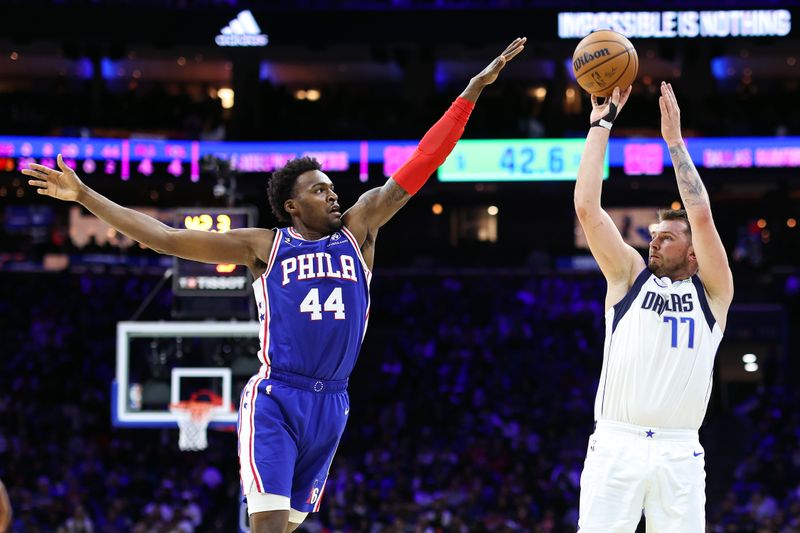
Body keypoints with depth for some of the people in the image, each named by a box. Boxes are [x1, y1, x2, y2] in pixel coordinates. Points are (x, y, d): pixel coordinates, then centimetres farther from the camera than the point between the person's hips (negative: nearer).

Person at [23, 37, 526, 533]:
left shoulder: (357, 231, 11)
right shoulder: (264, 246, 4)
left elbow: (418, 168, 6)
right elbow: (166, 237, 4)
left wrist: (473, 90, 1)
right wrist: (85, 196, 2)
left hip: (331, 405, 4)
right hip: (275, 399, -4)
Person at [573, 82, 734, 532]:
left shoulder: (712, 291, 11)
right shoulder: (630, 276, 15)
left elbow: (701, 215, -3)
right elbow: (587, 207, 7)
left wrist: (675, 140, 0)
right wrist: (601, 125, 5)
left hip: (679, 452, -1)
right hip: (616, 444, 1)